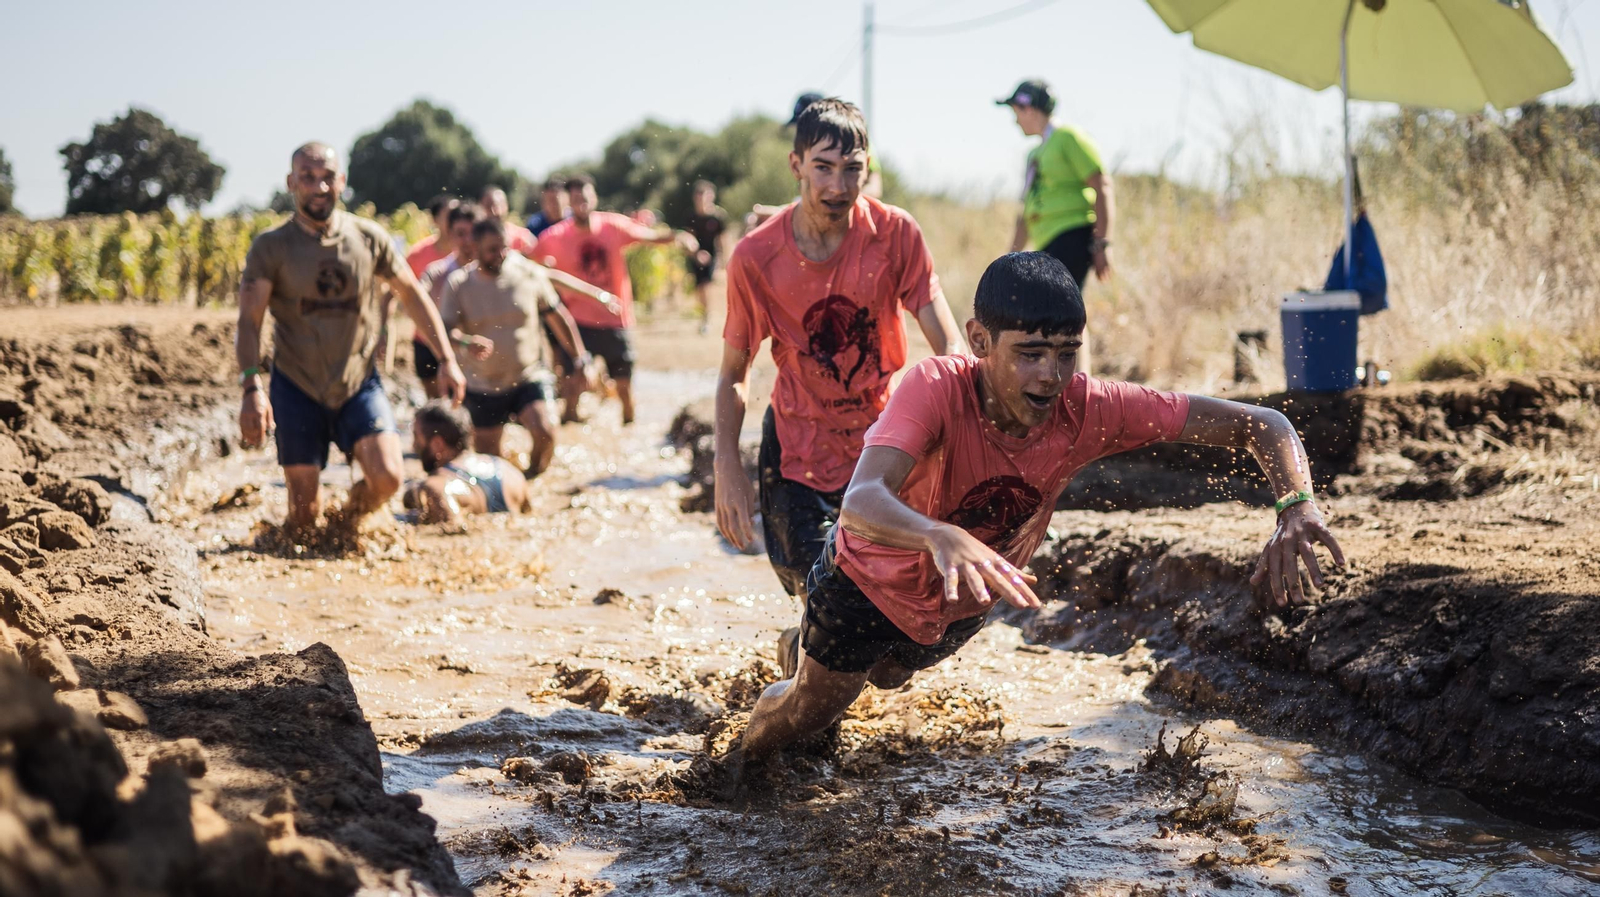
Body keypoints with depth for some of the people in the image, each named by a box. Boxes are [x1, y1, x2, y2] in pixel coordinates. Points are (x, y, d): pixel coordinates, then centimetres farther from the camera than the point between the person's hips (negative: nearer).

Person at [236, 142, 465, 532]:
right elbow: (249, 320, -13)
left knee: (386, 477, -19)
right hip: (297, 387, -1)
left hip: (360, 383, 1)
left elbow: (412, 295, 11)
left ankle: (351, 520, 16)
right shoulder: (270, 248, -6)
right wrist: (252, 389, -27)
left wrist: (447, 360, 6)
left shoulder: (369, 237, 0)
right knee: (304, 513, -2)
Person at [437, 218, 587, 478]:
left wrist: (580, 358, 6)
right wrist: (467, 342, -36)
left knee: (544, 433, -26)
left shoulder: (529, 274, -5)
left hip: (529, 379, -1)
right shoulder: (458, 284, -7)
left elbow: (558, 317, 6)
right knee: (487, 459, 6)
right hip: (483, 387, 1)